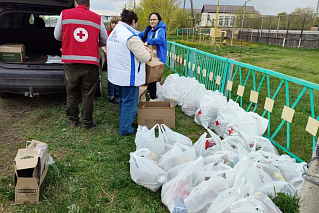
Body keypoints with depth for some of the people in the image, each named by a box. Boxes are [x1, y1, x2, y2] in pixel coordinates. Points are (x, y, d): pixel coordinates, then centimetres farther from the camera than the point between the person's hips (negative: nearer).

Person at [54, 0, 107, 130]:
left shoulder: (64, 14, 4)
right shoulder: (97, 18, 4)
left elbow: (57, 36, 11)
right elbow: (104, 42, 10)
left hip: (70, 63, 1)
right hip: (90, 63, -1)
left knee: (72, 93, 15)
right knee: (87, 95, 9)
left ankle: (73, 121, 27)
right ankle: (87, 123, 19)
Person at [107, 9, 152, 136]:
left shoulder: (114, 33, 9)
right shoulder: (131, 36, -21)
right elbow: (144, 57, -21)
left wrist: (143, 48, 3)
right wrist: (148, 54, 2)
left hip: (116, 74, 10)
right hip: (128, 77, -9)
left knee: (122, 100, 25)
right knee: (129, 102, 4)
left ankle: (124, 121, 43)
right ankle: (125, 129, 14)